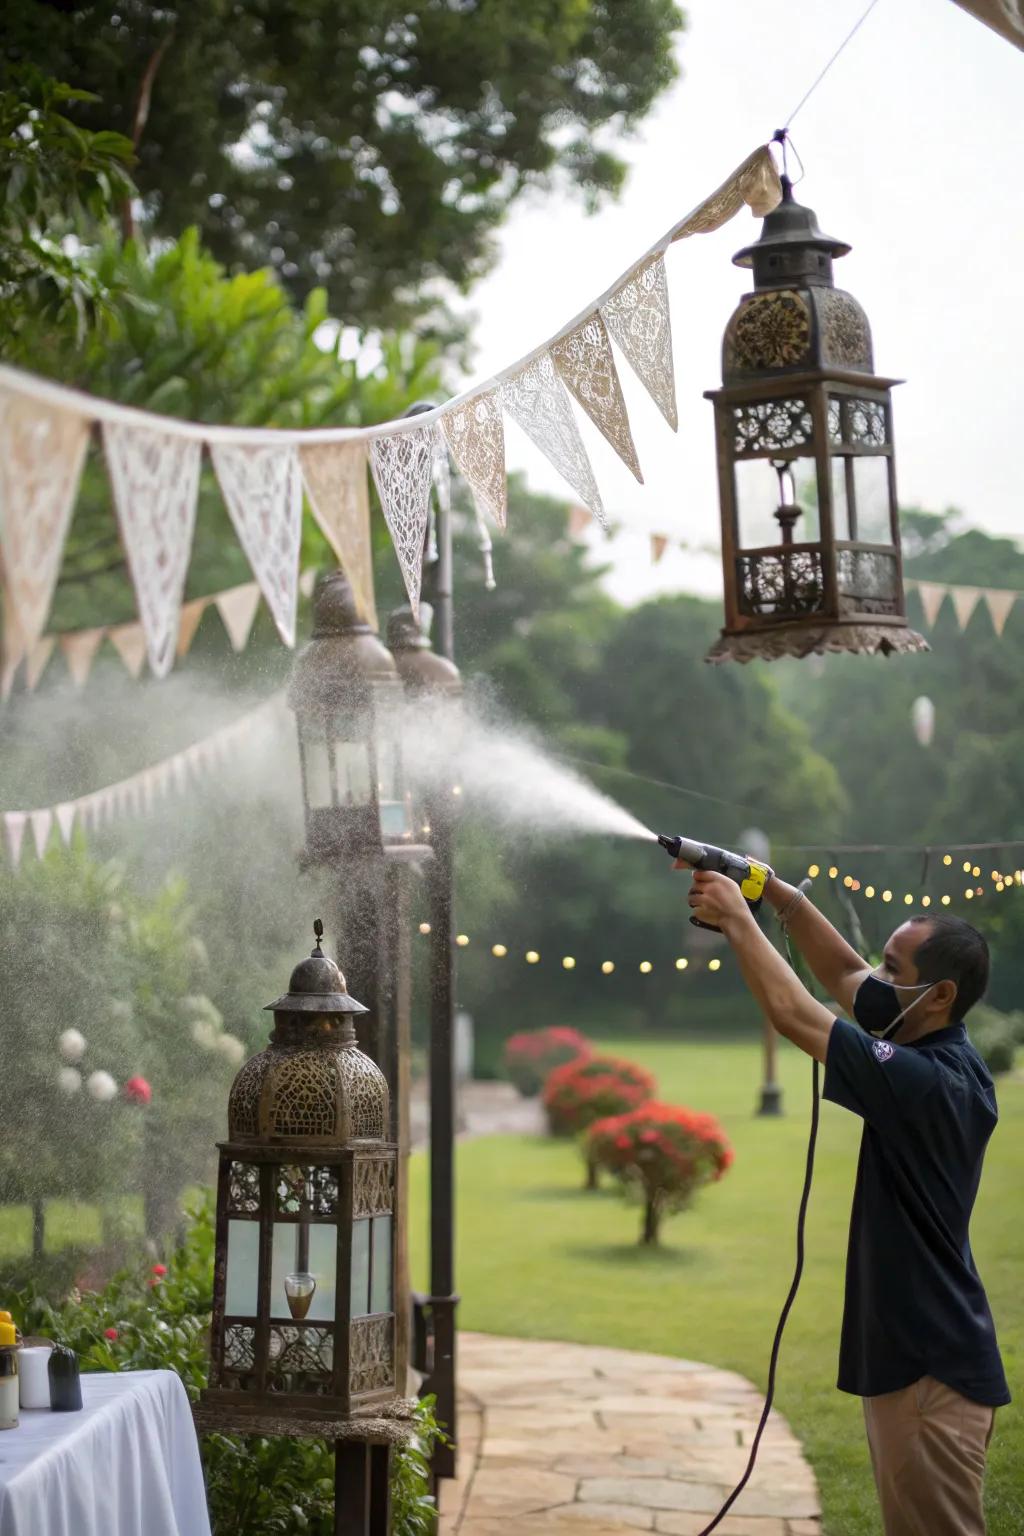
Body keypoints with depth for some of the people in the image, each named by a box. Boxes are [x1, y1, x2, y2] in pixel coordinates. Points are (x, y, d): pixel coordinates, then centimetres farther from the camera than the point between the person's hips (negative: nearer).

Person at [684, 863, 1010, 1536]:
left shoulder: (929, 1082, -23)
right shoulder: (939, 1049, 5)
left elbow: (793, 1015, -21)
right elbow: (845, 976, 17)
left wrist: (738, 919, -10)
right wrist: (784, 896, 7)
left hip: (932, 1368, -10)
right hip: (912, 1352, 10)